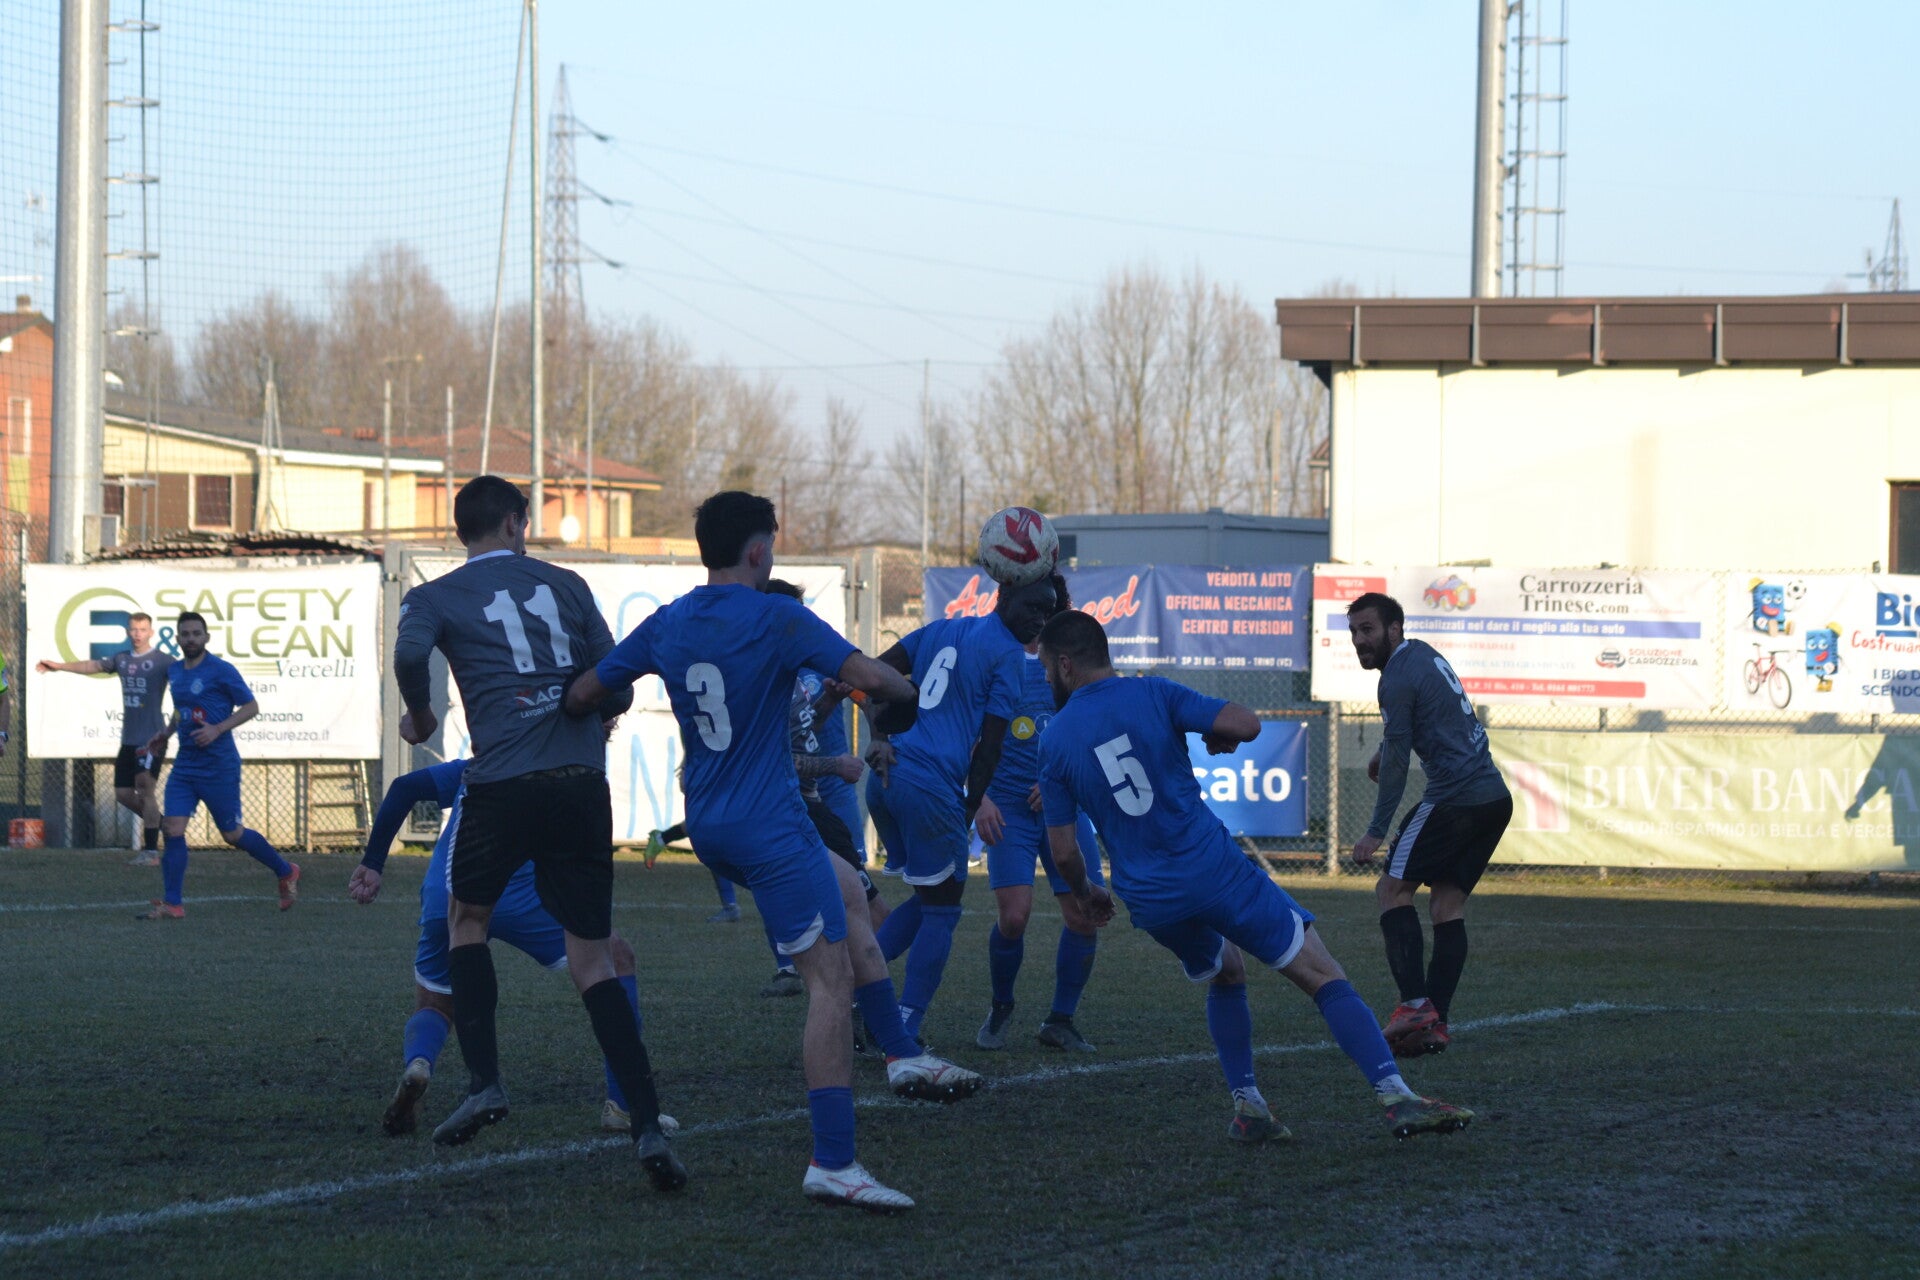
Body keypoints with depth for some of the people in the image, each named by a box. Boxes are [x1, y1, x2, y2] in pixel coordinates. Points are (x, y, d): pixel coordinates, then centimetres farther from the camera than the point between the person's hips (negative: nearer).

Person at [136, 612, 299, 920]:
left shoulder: (221, 670, -11)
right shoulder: (174, 671, 10)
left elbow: (251, 707, -9)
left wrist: (217, 729, -20)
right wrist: (165, 733, 11)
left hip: (218, 765, -6)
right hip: (185, 764, 6)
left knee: (232, 834, 4)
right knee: (172, 829, -7)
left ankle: (286, 872, 25)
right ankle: (172, 904, -5)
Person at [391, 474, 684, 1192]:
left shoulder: (435, 598, 8)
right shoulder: (564, 585, 15)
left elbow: (409, 653, -15)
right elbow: (618, 691, 13)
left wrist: (420, 716, 4)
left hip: (504, 783, -2)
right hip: (583, 782, 2)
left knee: (467, 917, 24)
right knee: (593, 958, 5)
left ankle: (484, 1083, 10)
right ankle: (647, 1126, -7)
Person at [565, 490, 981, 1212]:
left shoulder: (666, 626, 6)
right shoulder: (776, 621, -14)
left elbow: (582, 698, 12)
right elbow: (868, 677, -21)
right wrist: (909, 691, 0)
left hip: (709, 828, 8)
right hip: (771, 828, -8)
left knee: (845, 888, 29)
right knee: (831, 980, -7)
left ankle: (902, 1055, 25)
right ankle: (832, 1164, -13)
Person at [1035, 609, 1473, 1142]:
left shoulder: (1055, 743, 6)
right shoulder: (1151, 695, 0)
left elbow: (1064, 852, 6)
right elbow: (1246, 724, -10)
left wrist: (1086, 894, 27)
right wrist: (1222, 736, 14)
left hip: (1151, 903, 3)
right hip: (1213, 868, -3)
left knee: (1226, 974, 31)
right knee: (1324, 976, -3)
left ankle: (1247, 1106, 18)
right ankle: (1396, 1096, -17)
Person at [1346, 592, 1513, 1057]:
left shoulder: (1398, 677, -10)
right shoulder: (1423, 654, 18)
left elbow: (1396, 760, -10)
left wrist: (1377, 832, -8)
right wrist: (1384, 751, 32)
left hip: (1456, 799, -9)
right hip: (1495, 796, 9)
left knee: (1393, 889, -3)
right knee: (1447, 902, 9)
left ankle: (1416, 1004, -16)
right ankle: (1436, 1023, 2)